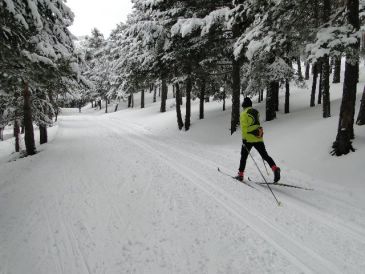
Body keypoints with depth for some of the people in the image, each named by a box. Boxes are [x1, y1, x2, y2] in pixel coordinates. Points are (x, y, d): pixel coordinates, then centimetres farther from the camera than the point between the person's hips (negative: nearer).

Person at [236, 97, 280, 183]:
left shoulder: (244, 114, -5)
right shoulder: (256, 112, 13)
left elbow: (244, 127, -14)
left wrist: (244, 138, -15)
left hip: (249, 139, -5)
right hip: (259, 138, 5)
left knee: (244, 156, 10)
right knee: (265, 156, 4)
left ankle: (240, 174, 15)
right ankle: (275, 168, -18)